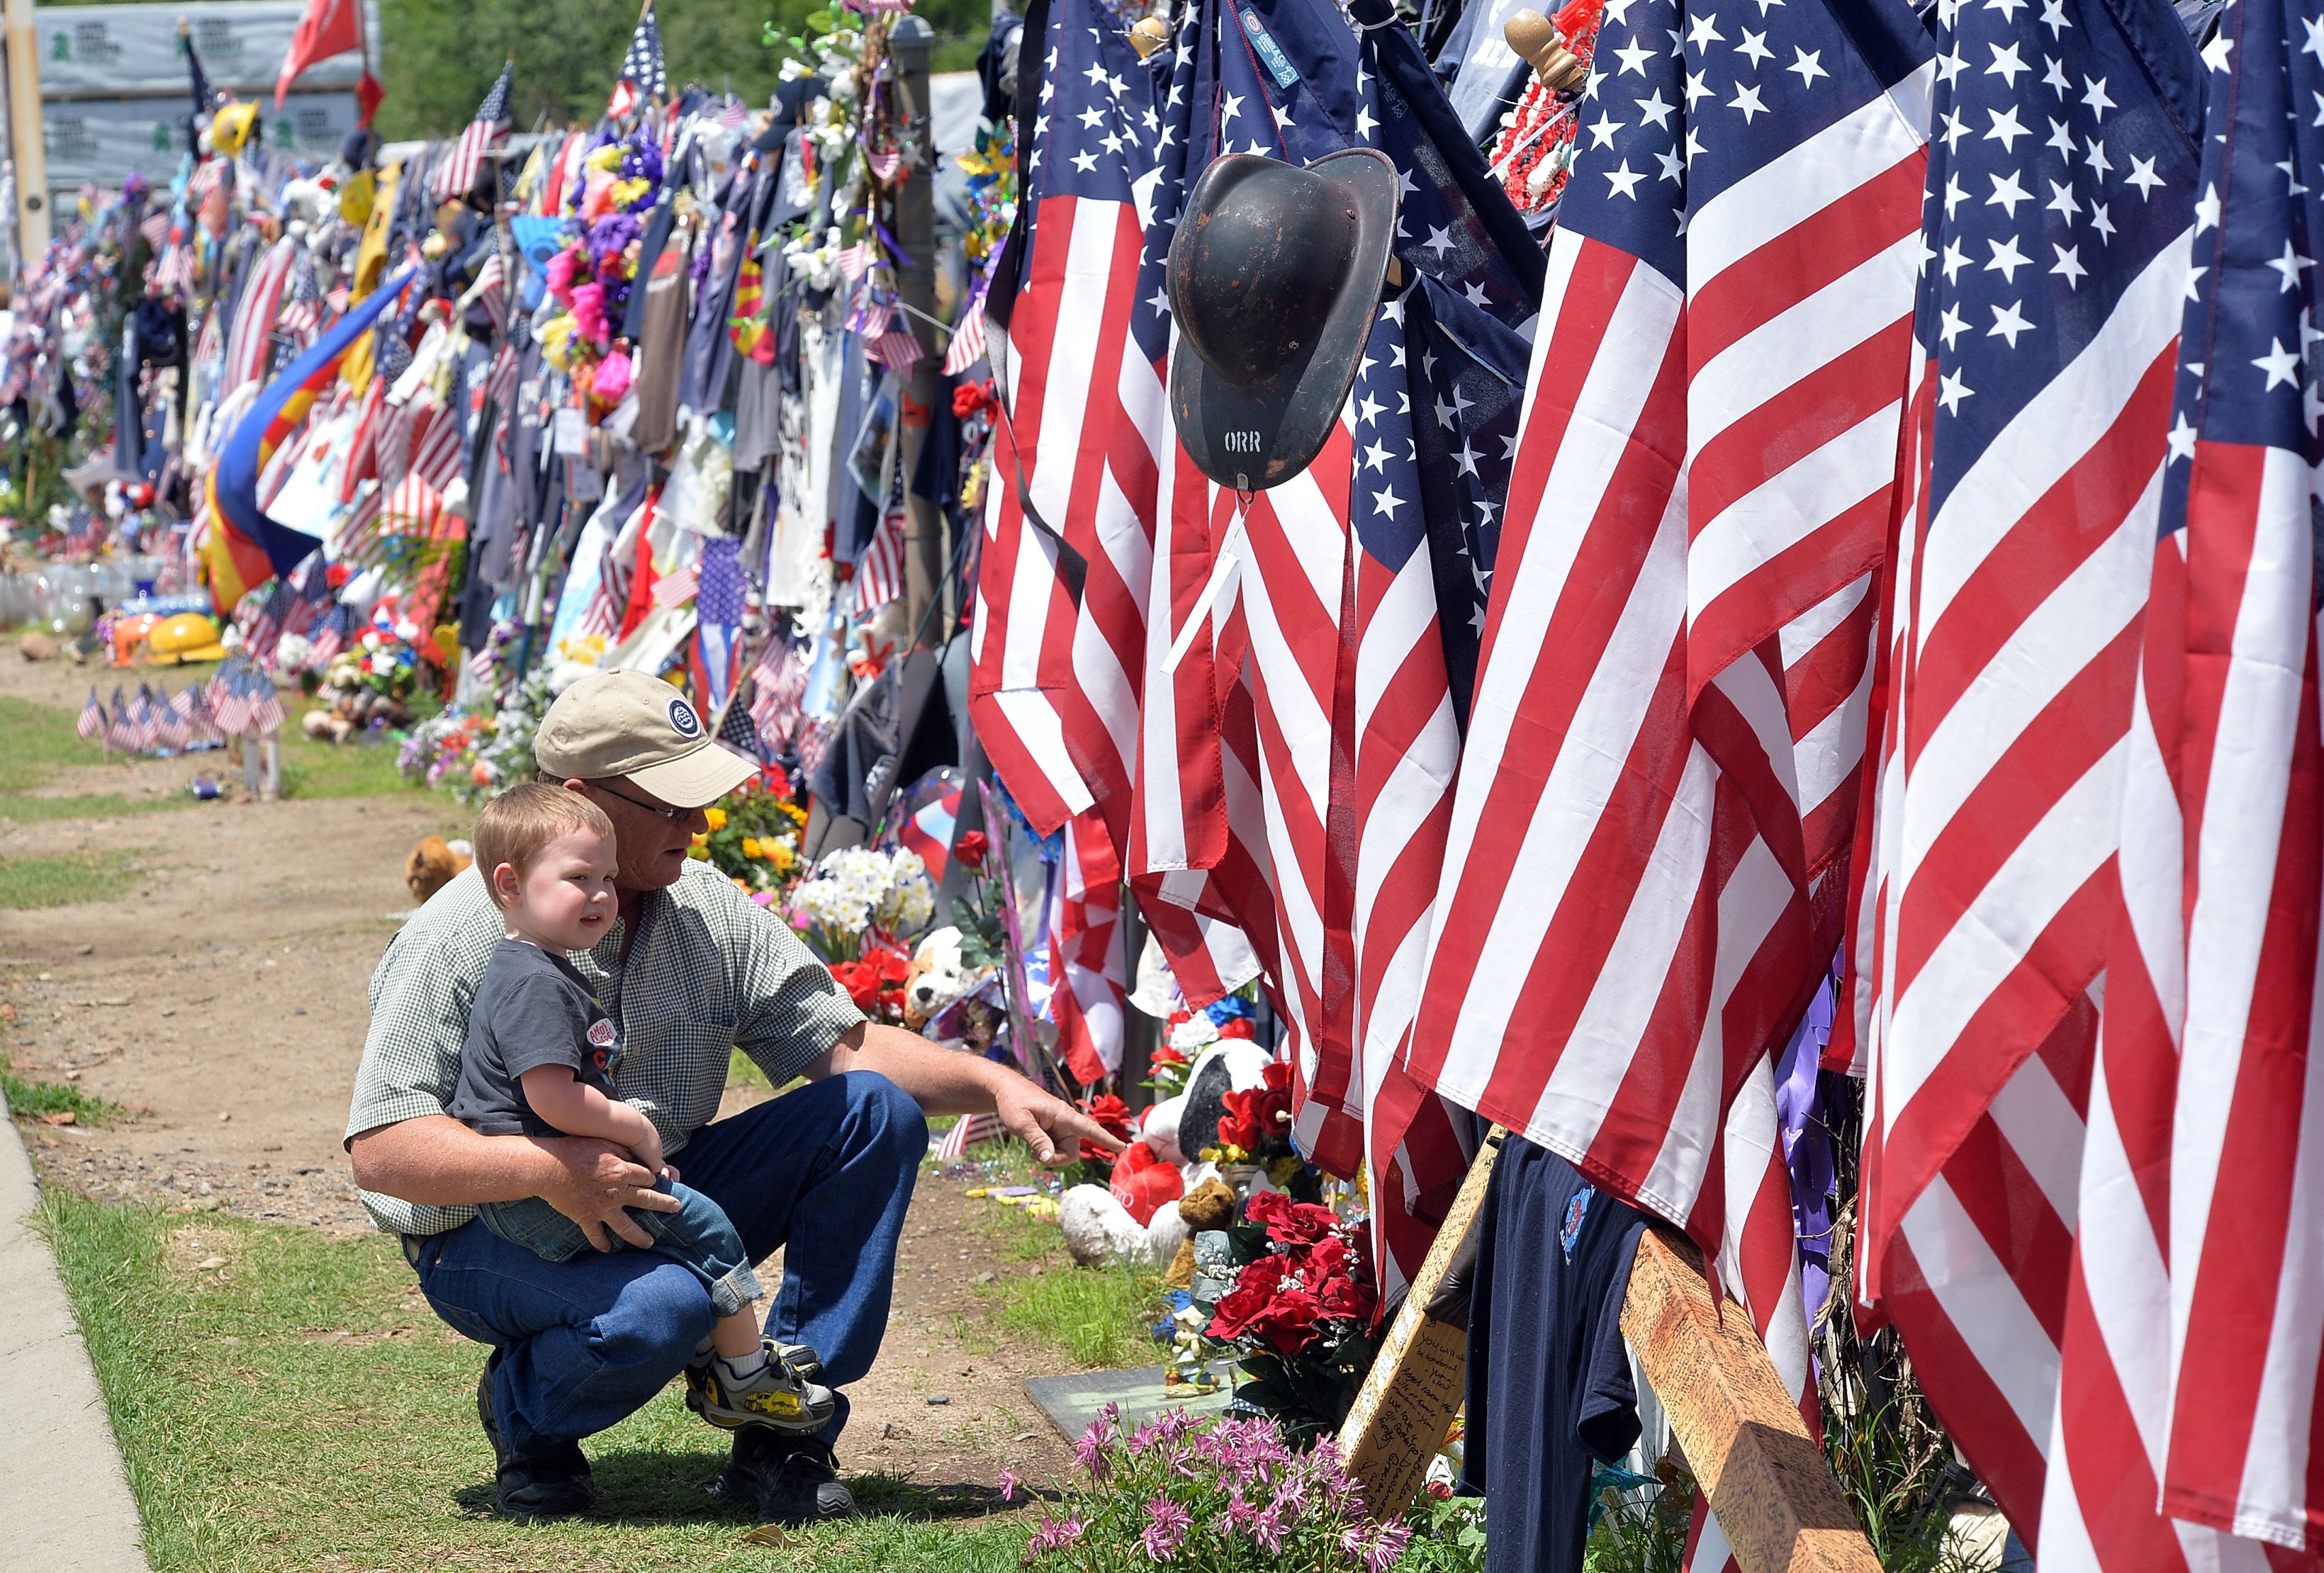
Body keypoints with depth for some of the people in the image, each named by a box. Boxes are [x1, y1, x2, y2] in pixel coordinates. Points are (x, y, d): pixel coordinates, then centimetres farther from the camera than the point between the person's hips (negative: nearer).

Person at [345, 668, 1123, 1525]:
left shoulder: (708, 911, 0)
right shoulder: (462, 937, -19)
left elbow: (844, 1044, 3)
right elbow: (381, 1152, -24)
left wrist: (992, 1083, -13)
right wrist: (546, 1169, -39)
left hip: (661, 1203, 7)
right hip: (495, 1235, -7)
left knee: (875, 1111, -10)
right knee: (664, 1306, -38)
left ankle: (784, 1433, -8)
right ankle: (522, 1410, -1)